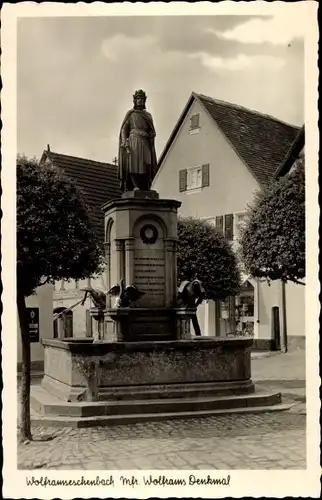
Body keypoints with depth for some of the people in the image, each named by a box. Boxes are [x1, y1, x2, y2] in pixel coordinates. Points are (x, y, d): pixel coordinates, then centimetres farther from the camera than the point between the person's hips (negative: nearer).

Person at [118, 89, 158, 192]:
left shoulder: (148, 115, 23)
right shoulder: (130, 113, 10)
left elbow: (152, 131, 23)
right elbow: (124, 129, 1)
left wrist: (152, 134, -1)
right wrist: (125, 144, -13)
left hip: (145, 144, 4)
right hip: (133, 141, -4)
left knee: (145, 167, -8)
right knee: (133, 164, -19)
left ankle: (144, 190, -15)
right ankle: (135, 186, -27)